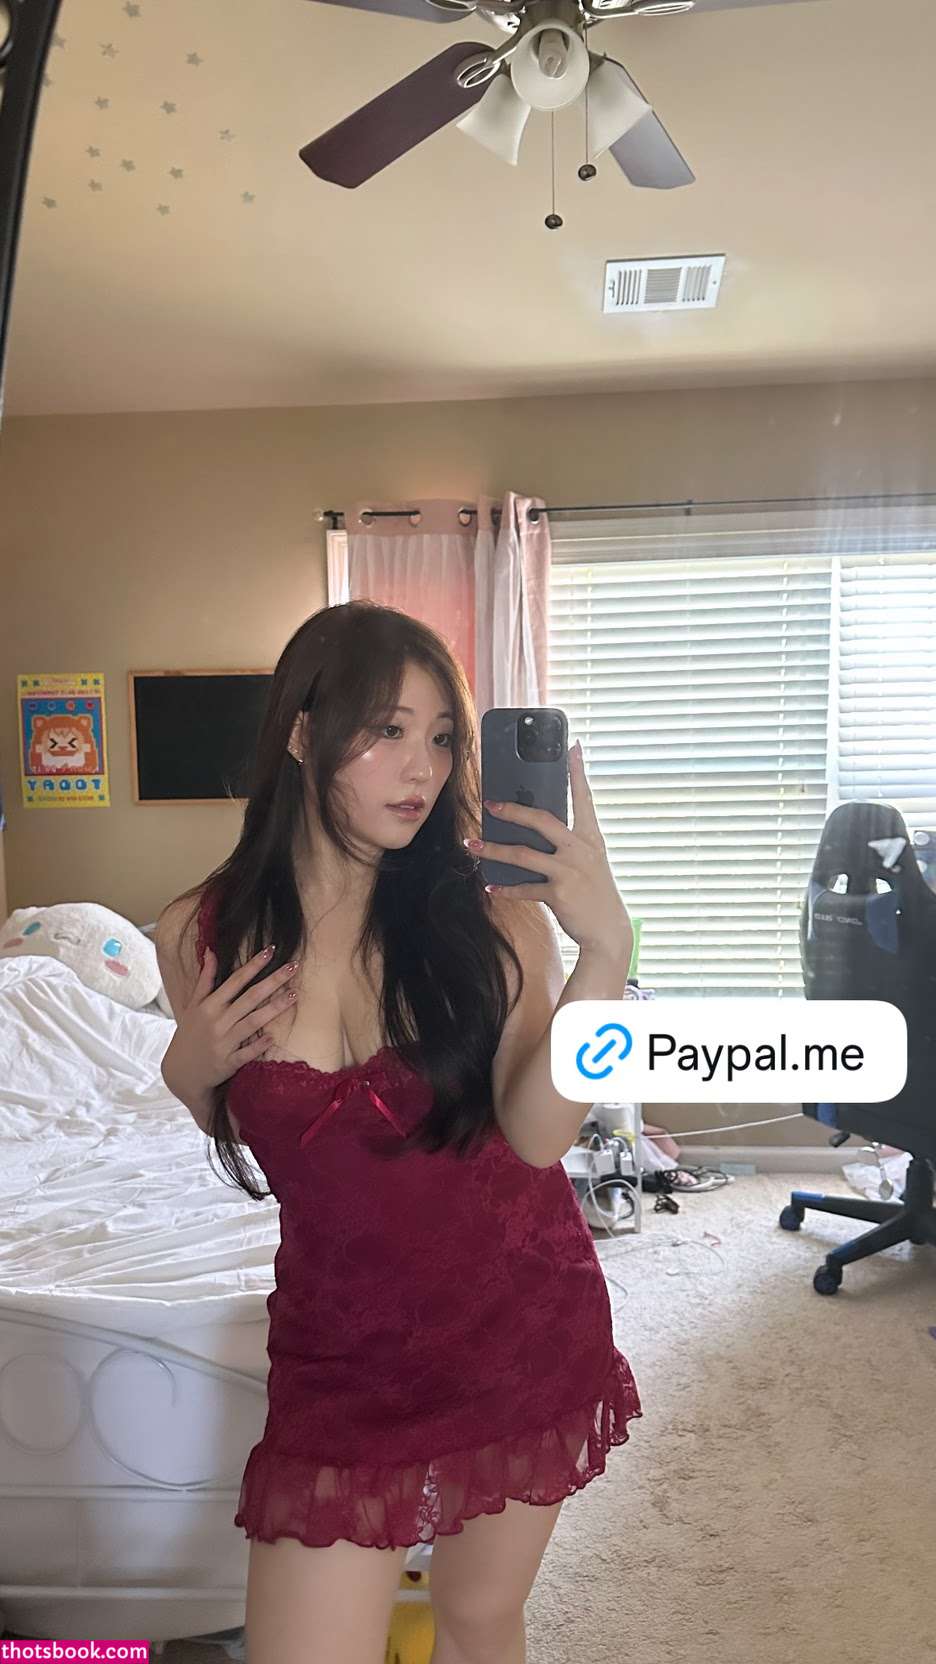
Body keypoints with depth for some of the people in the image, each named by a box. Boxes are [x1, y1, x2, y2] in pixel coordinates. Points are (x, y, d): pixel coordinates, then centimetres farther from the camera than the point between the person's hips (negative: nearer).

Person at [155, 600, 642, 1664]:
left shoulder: (486, 909, -13)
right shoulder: (200, 937, -10)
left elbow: (536, 1134, -23)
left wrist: (604, 947, -33)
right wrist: (188, 1072, -14)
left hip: (519, 1315, 0)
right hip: (341, 1338, 0)